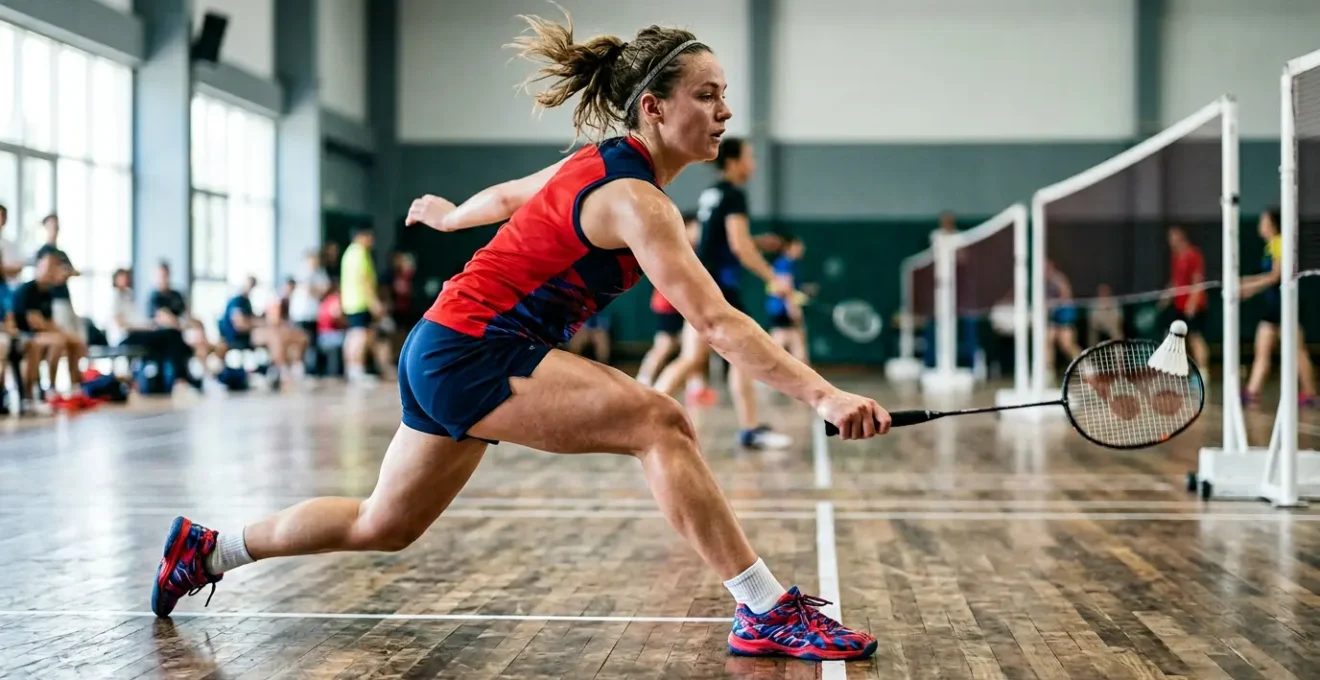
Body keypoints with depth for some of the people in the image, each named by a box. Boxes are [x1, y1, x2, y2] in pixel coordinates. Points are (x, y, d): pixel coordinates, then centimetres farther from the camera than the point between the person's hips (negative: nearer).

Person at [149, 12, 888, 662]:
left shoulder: (601, 162, 7)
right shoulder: (633, 200, -21)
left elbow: (511, 195, 26)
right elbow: (715, 320, -30)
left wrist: (450, 214, 46)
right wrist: (822, 394, -36)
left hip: (447, 350, 10)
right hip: (474, 356, -10)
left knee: (383, 525, 22)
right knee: (659, 423, -22)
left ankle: (208, 549, 37)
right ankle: (768, 612, -20)